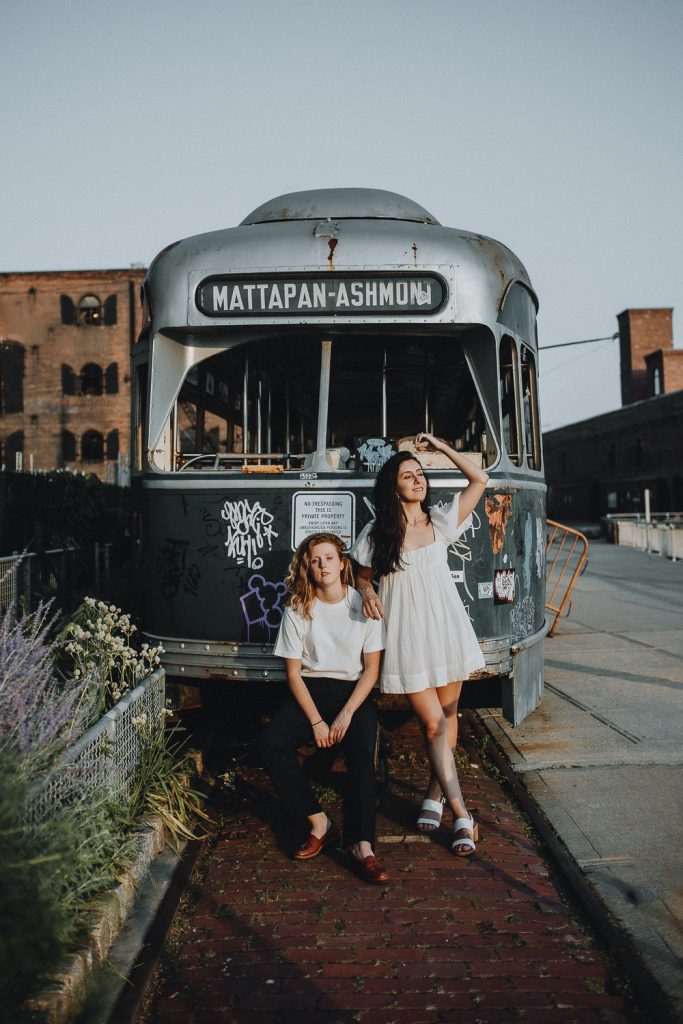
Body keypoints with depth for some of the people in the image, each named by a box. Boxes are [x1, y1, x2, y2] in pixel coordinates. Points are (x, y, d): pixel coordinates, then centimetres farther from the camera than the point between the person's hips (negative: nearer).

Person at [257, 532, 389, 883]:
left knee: (362, 754, -30)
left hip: (353, 691, -1)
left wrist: (346, 714, -14)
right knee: (270, 743, -24)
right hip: (310, 690, 2)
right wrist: (316, 721, -12)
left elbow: (371, 670, -1)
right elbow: (293, 672, -1)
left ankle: (361, 846, -31)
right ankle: (319, 822, -14)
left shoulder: (364, 605, -2)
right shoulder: (298, 609, 0)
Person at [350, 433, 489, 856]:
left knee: (447, 715, 8)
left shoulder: (440, 521, 4)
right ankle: (462, 816, -1)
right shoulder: (377, 534, 1)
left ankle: (435, 795, 24)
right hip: (407, 636, -2)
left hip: (447, 629, 2)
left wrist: (442, 446, 1)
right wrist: (367, 593, -12)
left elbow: (480, 480, 2)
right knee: (433, 724, -4)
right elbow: (362, 576, 11)